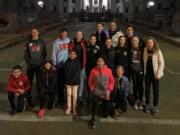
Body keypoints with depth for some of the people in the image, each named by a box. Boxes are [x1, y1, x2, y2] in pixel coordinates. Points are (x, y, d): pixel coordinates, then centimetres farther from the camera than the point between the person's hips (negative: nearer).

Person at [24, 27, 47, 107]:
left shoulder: (42, 42, 8)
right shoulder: (28, 43, 9)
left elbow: (45, 54, 8)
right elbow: (26, 55, 7)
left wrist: (42, 62, -2)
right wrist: (29, 62, -6)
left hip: (39, 65, -1)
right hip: (30, 66, 1)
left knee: (39, 81, 3)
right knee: (29, 82, 1)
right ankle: (29, 97, 10)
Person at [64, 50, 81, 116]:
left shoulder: (78, 62, -2)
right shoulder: (67, 62, 4)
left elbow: (77, 72, -9)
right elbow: (66, 72, 0)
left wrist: (72, 79, -15)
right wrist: (69, 79, -10)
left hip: (75, 81, -2)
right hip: (68, 81, 2)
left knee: (74, 95, 3)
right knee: (68, 95, 8)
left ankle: (74, 108, 11)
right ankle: (68, 108, 16)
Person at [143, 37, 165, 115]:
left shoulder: (157, 51, -11)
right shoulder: (145, 50, 1)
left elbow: (162, 63, -10)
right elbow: (144, 61, 7)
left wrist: (158, 74, -14)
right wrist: (144, 71, 1)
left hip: (155, 73, -3)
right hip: (147, 73, 4)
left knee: (156, 90, 4)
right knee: (147, 89, 10)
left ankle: (155, 106, 16)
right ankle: (147, 105, 25)